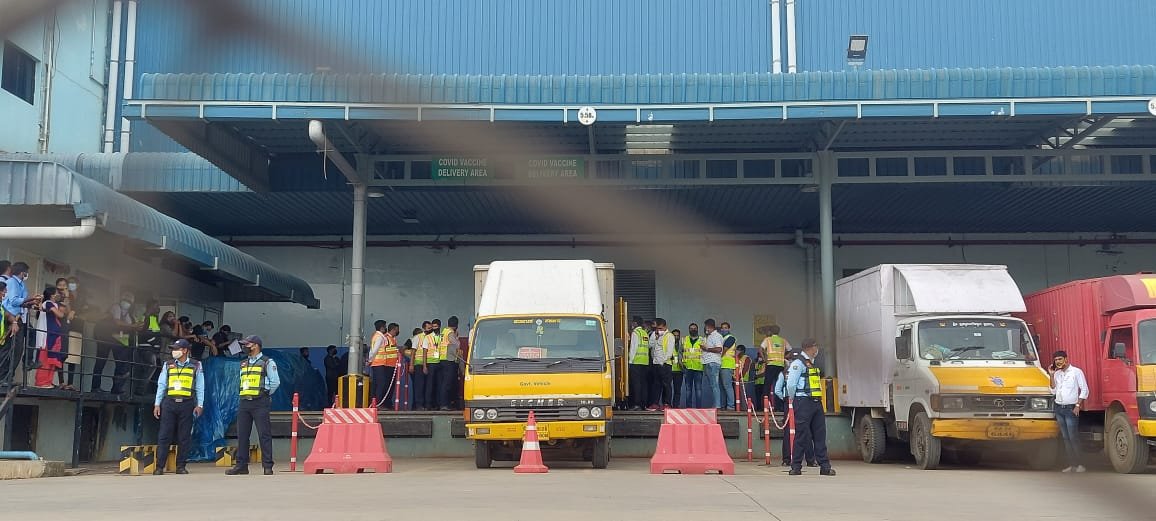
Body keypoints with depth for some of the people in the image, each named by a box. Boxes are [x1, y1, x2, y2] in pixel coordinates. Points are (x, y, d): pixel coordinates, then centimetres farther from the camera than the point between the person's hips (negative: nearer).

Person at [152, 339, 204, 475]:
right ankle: (160, 467, 0)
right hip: (169, 403, 1)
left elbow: (200, 387, 4)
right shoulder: (168, 365, 9)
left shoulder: (196, 366, 4)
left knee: (184, 437, 3)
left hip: (187, 404, -1)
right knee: (164, 436, -2)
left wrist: (199, 405, -1)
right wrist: (157, 404, 4)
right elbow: (161, 385, 10)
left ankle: (180, 466, 10)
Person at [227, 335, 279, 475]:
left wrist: (265, 395, 3)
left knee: (264, 435, -7)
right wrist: (245, 395, 15)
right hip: (244, 403, 6)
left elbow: (275, 382, -3)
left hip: (260, 403, -6)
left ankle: (268, 466, -6)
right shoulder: (243, 364, 18)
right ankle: (241, 465, 11)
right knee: (242, 435, 5)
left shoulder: (267, 362, -1)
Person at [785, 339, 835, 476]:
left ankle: (824, 466, 7)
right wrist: (794, 400, -1)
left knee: (820, 434, 5)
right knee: (802, 435, -5)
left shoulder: (812, 363, 20)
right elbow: (791, 385, -13)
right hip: (803, 403, -8)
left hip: (816, 402, 8)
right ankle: (796, 466, 2)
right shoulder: (798, 363, -7)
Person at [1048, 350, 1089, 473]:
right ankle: (1071, 464, 9)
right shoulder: (1057, 374, 12)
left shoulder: (1076, 372, -5)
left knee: (1073, 437, -8)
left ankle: (1079, 465, -4)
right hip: (1059, 408, 6)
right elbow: (1054, 391, 9)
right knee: (1065, 438, 6)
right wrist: (1051, 375, 2)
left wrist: (1078, 405, -12)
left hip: (1071, 409, -6)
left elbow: (1084, 390, -6)